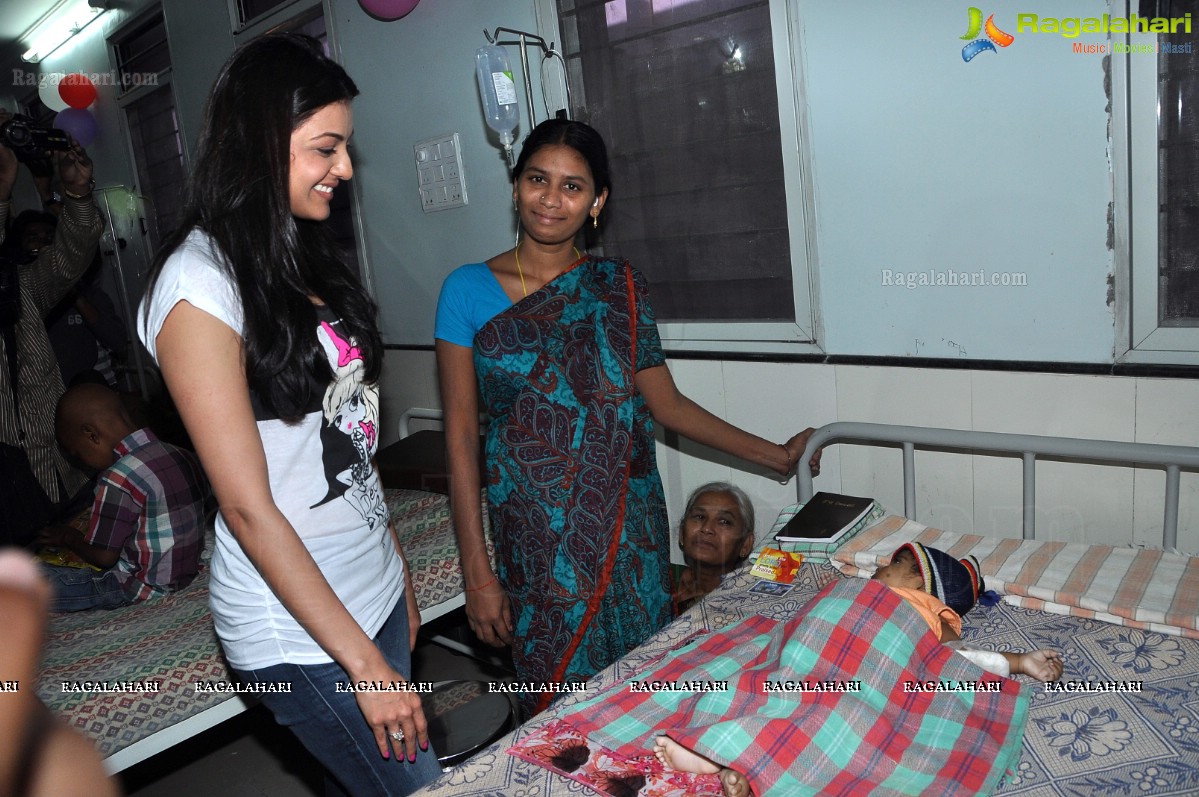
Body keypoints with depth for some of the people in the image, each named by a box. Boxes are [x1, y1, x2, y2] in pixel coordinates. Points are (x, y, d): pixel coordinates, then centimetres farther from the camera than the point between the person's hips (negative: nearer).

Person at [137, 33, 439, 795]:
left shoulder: (304, 258, 7)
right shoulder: (199, 285, -18)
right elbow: (248, 505, -20)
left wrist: (400, 572, 13)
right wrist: (364, 661, -17)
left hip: (373, 589, 7)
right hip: (298, 627, -7)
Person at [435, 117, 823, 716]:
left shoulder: (619, 285, 4)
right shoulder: (469, 291, -3)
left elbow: (666, 404, 8)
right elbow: (460, 435, -5)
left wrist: (776, 454, 6)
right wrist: (477, 573, -7)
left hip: (629, 526, 2)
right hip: (537, 534, -2)